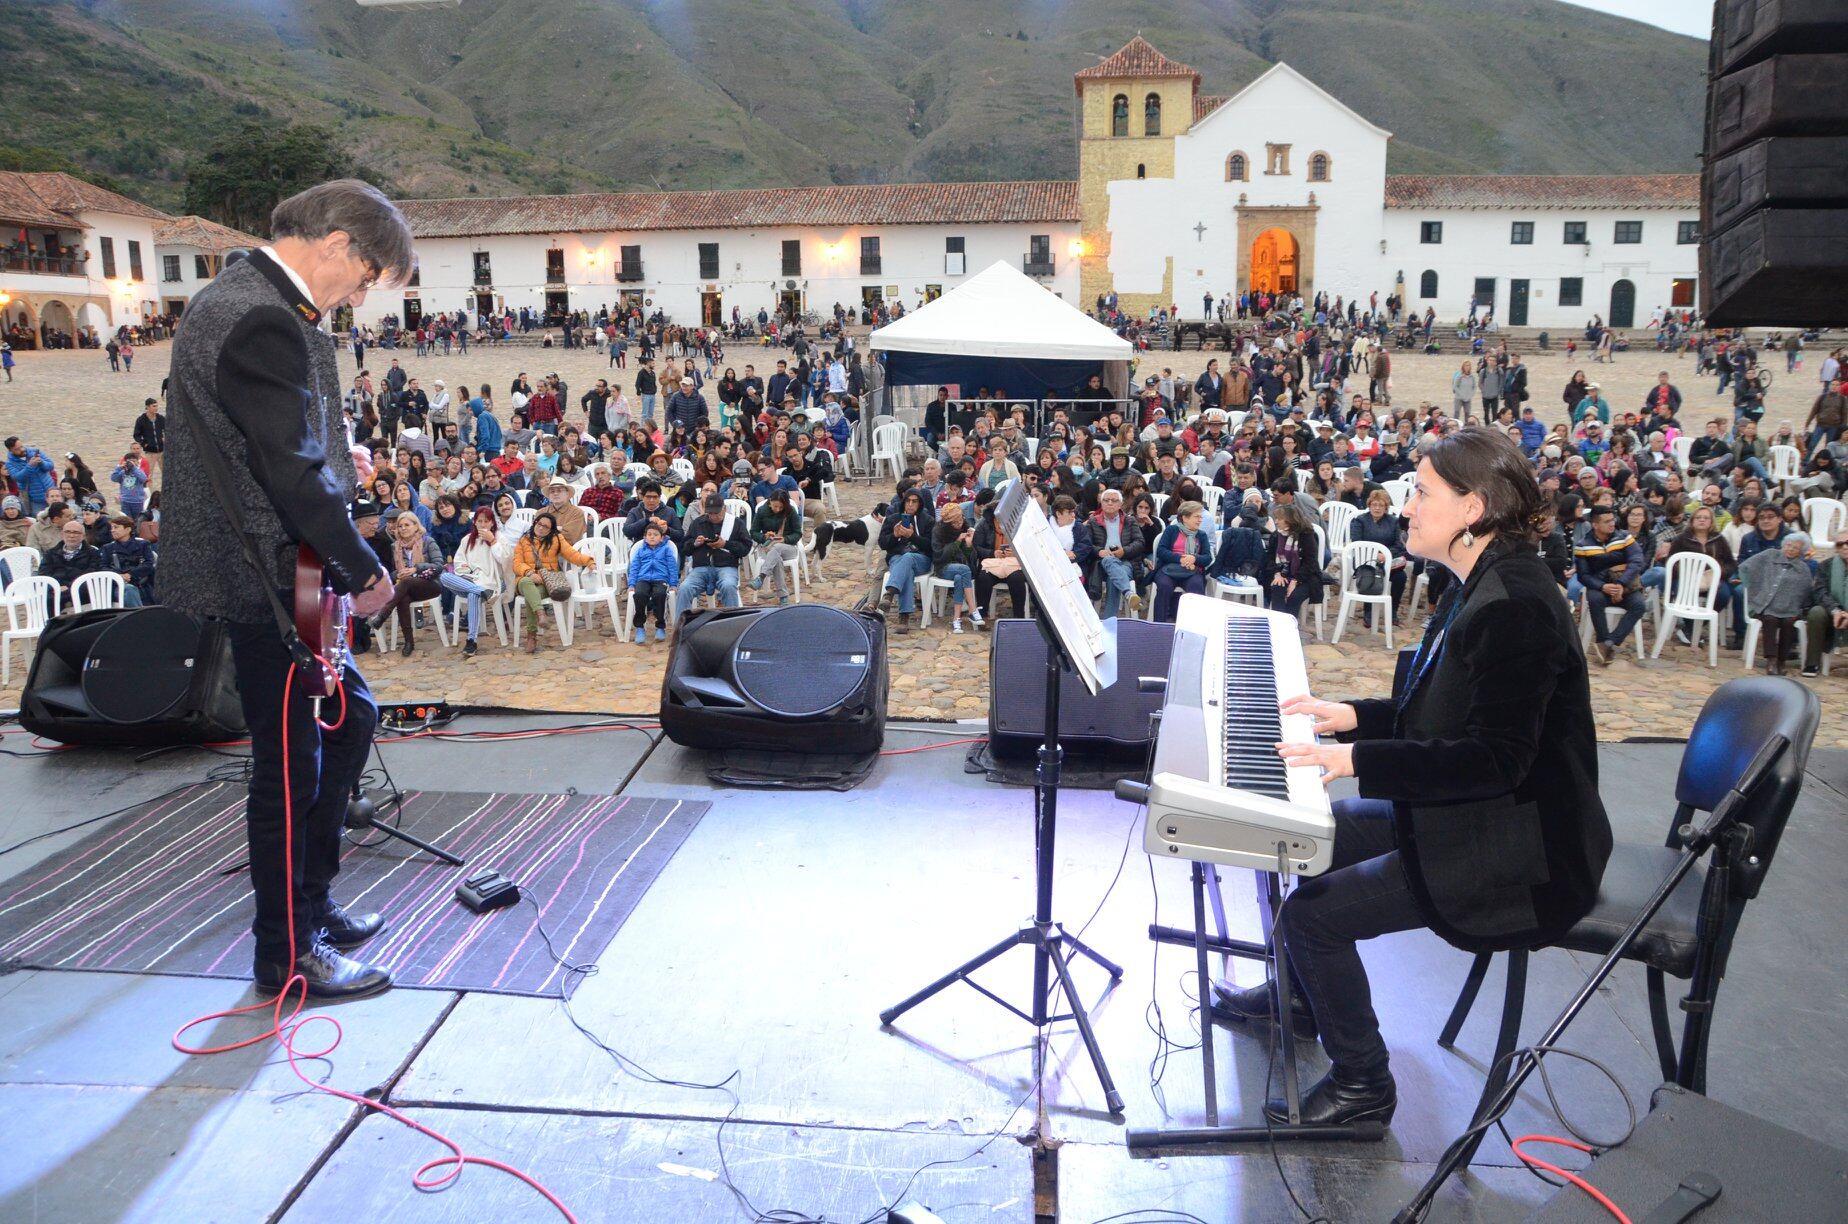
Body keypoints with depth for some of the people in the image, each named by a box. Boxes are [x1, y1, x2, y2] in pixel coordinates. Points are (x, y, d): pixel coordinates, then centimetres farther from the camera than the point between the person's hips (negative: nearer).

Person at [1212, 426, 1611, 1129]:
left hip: (1513, 847, -11)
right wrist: (1353, 717, 5)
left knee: (1314, 912, -15)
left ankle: (1362, 1084, 6)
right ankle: (1297, 997, 36)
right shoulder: (1479, 586, 7)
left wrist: (1358, 759, -29)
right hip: (1460, 814, 11)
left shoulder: (1517, 607, -26)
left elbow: (1497, 758, -30)